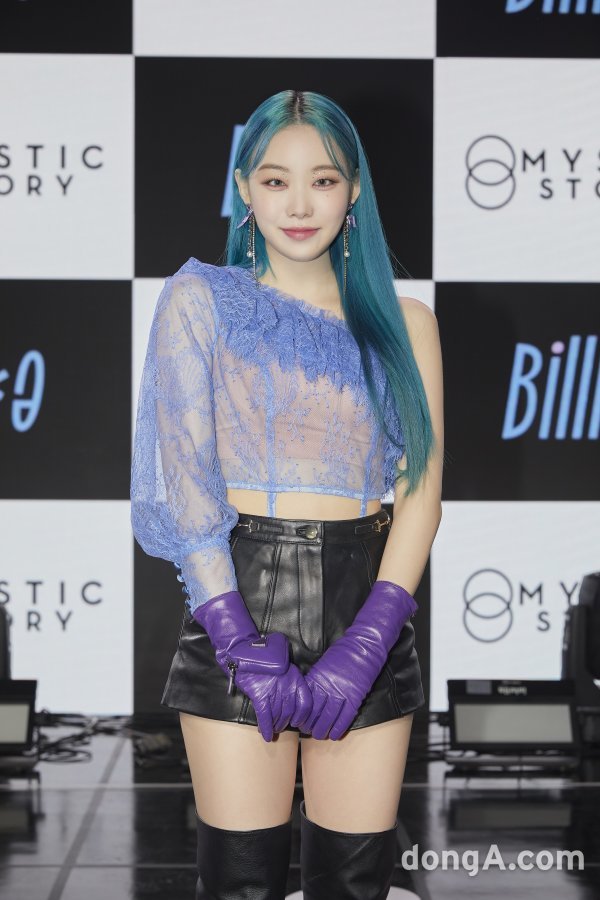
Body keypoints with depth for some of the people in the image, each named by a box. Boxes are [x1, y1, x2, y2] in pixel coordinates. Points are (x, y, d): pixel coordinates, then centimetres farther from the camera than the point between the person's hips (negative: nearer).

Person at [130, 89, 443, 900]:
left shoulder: (403, 322, 10)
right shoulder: (200, 298, 5)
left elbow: (421, 492, 2)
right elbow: (186, 473, -3)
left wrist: (367, 642, -11)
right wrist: (240, 641, -13)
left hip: (366, 599, 2)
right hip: (237, 597, -2)